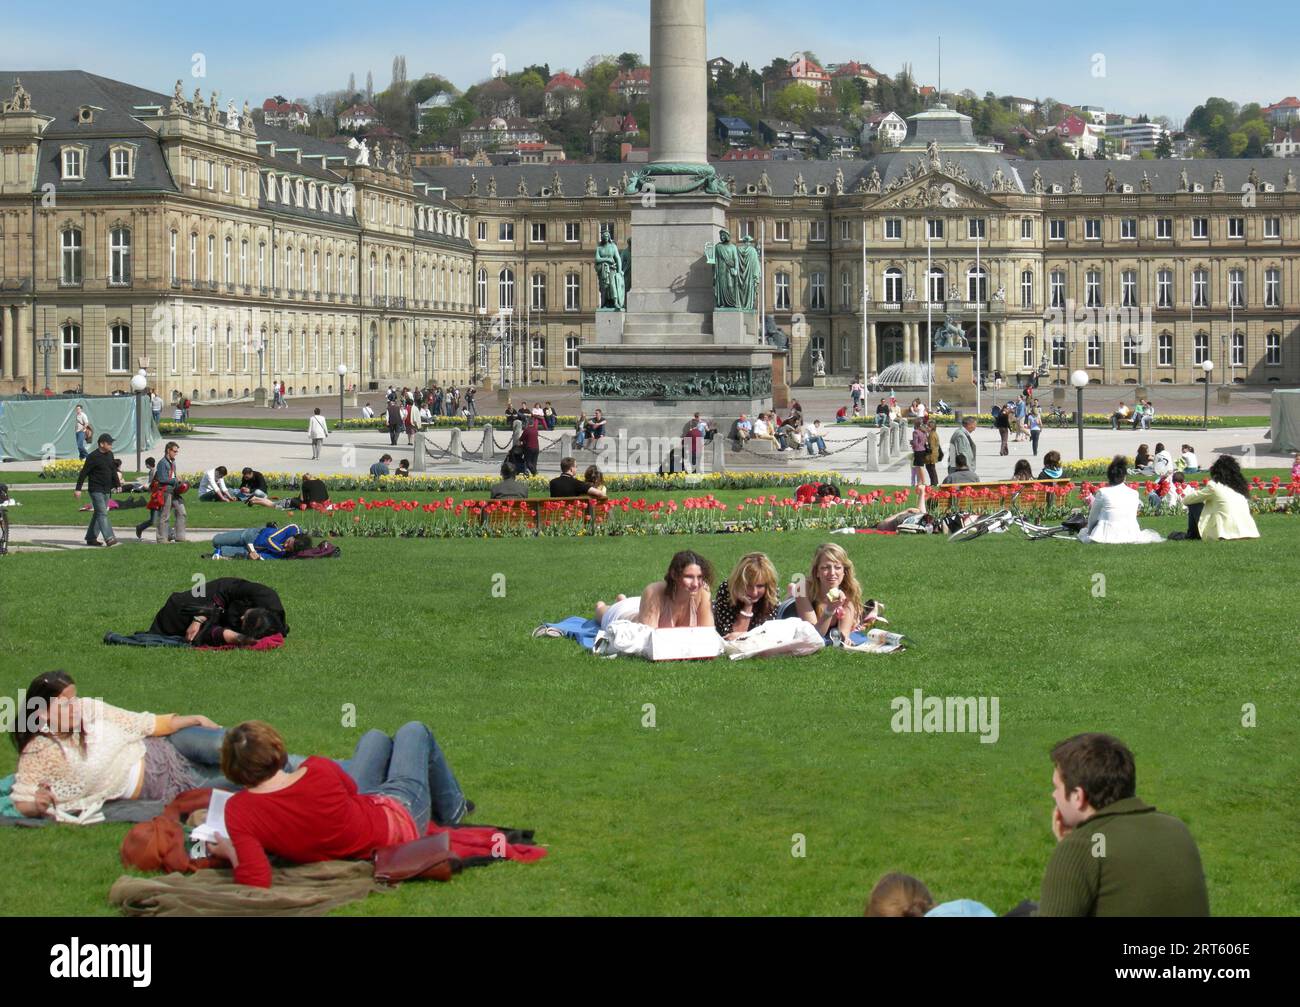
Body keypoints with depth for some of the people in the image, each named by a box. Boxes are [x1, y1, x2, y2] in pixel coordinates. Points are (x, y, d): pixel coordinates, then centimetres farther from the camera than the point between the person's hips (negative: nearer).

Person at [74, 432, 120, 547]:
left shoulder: (110, 455, 11)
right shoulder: (93, 457, -13)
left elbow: (113, 471, 22)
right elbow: (83, 473, -12)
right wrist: (78, 489, -14)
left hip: (106, 490, 8)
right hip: (96, 490, -8)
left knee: (98, 514, 10)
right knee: (102, 513, -14)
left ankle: (91, 538, 17)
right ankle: (109, 538, -22)